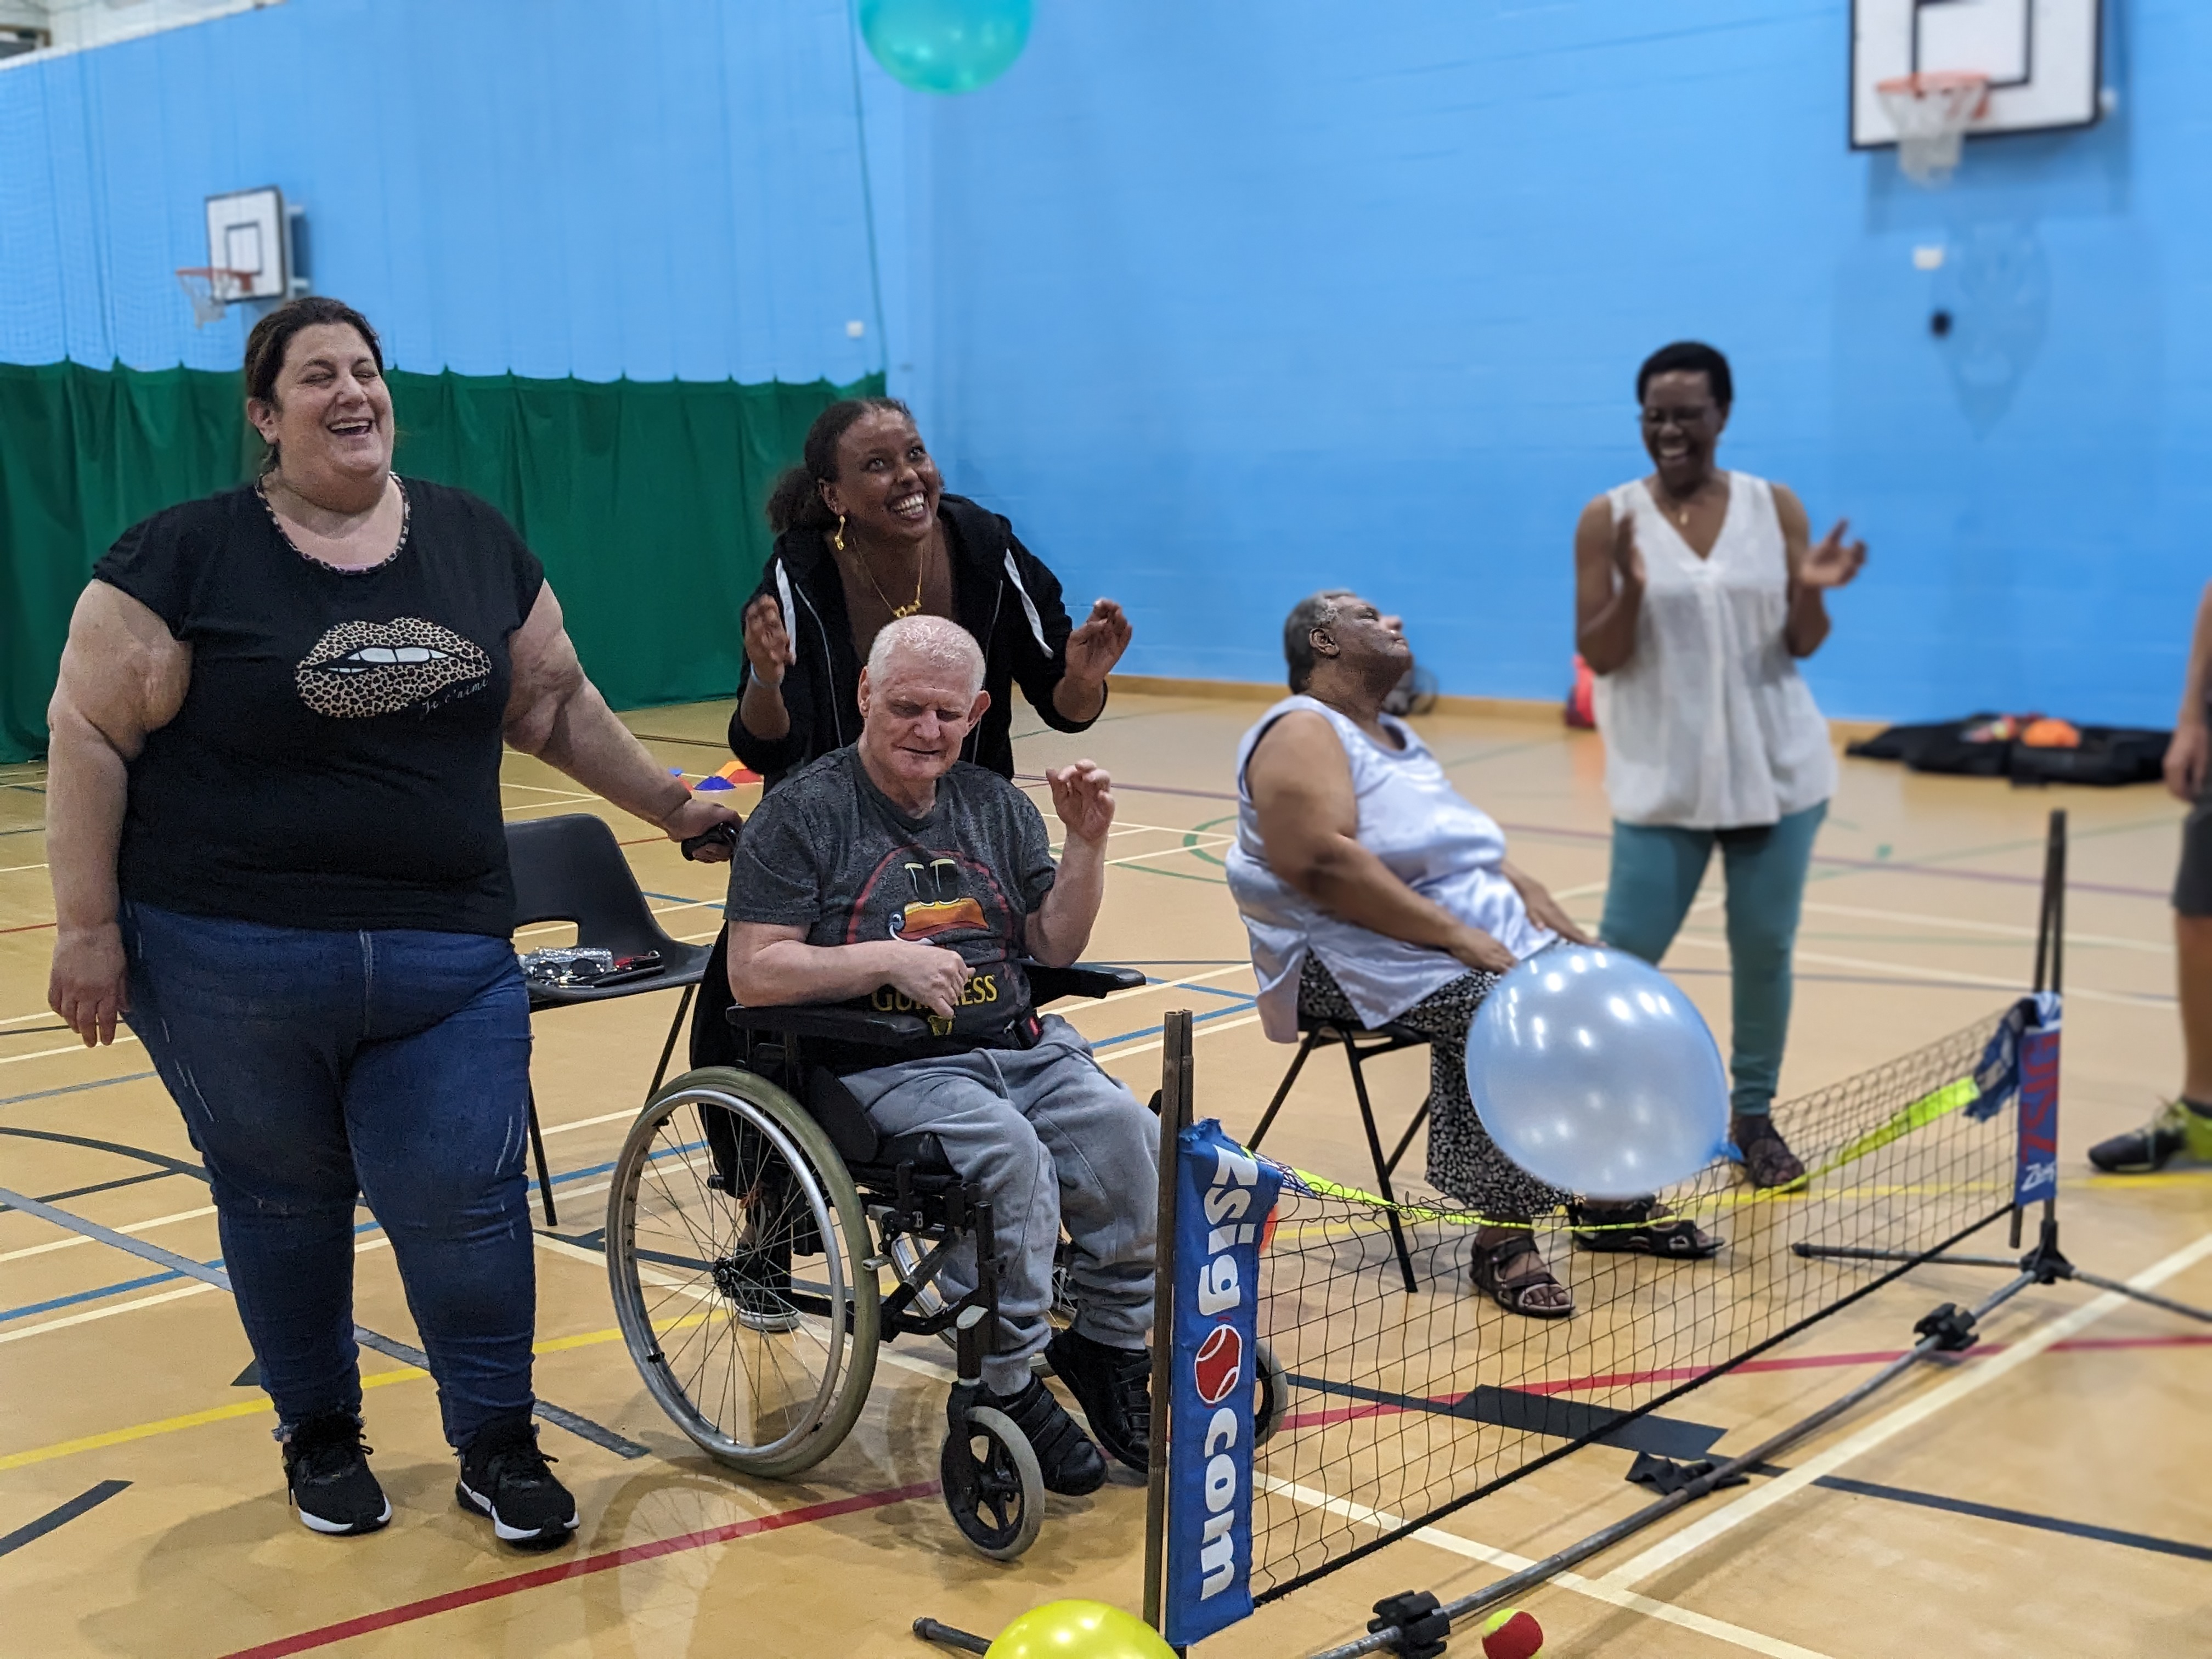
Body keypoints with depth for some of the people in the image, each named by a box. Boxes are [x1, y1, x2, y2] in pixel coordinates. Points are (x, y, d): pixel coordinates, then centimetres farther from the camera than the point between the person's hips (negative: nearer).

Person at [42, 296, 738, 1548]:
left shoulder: (478, 542, 8)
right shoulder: (187, 557, -4)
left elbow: (556, 705, 16)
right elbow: (91, 737, -4)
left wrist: (674, 806, 14)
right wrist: (87, 929, -8)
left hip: (447, 960, 2)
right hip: (231, 964, -2)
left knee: (464, 1196, -1)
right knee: (283, 1199, 10)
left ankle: (499, 1446, 17)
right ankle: (321, 1437, 31)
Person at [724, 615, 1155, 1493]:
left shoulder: (995, 804, 15)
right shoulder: (802, 813, -1)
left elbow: (1055, 946, 14)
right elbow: (752, 973, -7)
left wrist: (1086, 842, 0)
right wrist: (886, 961, -17)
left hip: (1019, 1047, 5)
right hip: (885, 1067, -5)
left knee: (1120, 1124, -23)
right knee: (1009, 1147, -32)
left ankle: (1109, 1345, -4)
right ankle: (1005, 1386, -17)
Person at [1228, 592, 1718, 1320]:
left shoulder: (1399, 737, 22)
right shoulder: (1303, 732, -8)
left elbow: (1472, 849, 22)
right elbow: (1322, 862, -23)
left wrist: (1530, 895, 1)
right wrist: (1456, 935, -25)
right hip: (1367, 956, -9)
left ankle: (1613, 1202, 9)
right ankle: (1503, 1237, -24)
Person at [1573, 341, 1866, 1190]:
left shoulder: (1775, 507, 2)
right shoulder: (1609, 518, -4)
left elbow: (1803, 644, 3)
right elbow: (1598, 656, -6)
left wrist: (1812, 592, -18)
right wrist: (1632, 592, -25)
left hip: (1775, 770, 2)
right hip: (1661, 778, -2)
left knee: (1765, 945, 5)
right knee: (1625, 951, -3)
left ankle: (1754, 1114, 21)